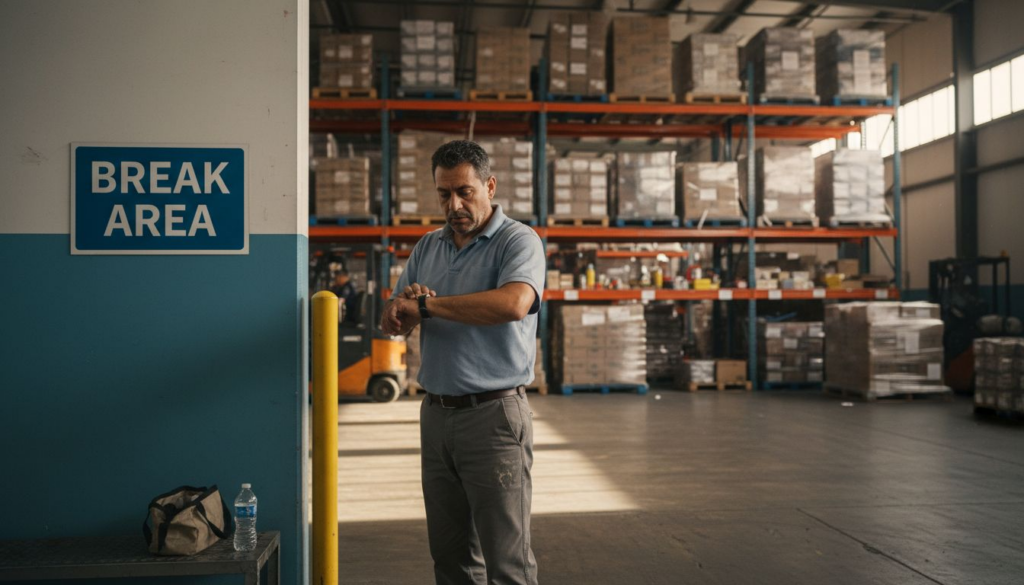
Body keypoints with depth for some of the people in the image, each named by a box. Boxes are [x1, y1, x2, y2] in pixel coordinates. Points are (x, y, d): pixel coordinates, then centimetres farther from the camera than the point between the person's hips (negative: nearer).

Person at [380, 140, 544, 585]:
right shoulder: (428, 247, 13)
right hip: (436, 414, 7)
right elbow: (391, 322, 12)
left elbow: (514, 303, -29)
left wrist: (426, 304, -20)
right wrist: (405, 310, -13)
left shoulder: (518, 241, -8)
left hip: (493, 415, -6)